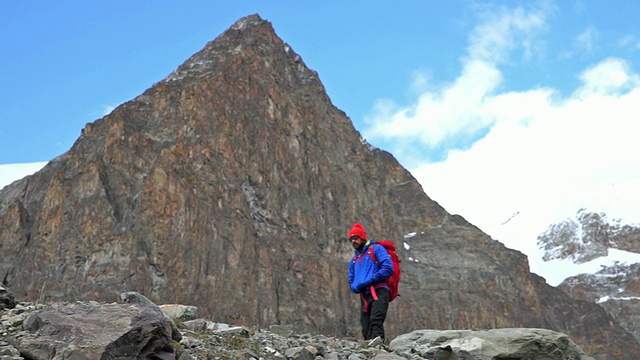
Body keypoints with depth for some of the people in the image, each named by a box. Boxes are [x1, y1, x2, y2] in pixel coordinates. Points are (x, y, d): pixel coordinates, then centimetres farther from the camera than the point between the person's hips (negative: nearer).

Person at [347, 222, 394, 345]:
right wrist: (357, 287, 2)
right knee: (366, 329, -4)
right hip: (364, 296, 7)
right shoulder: (353, 261, 29)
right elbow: (352, 282, 28)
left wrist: (370, 280, -12)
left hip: (379, 292, -7)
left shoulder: (376, 249, 9)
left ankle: (378, 338, -51)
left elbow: (388, 268, -5)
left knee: (376, 319, -31)